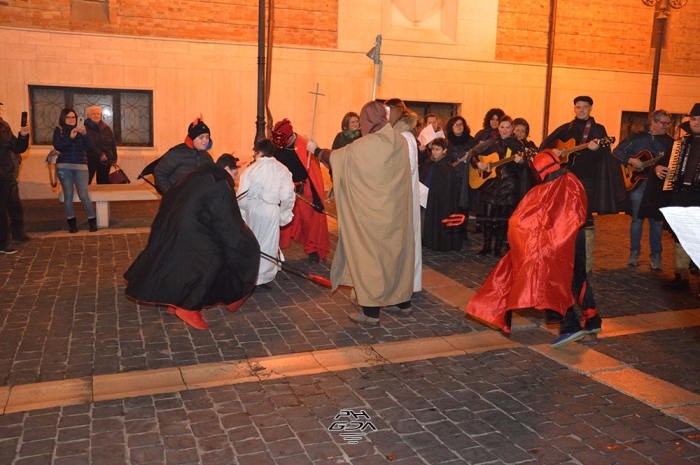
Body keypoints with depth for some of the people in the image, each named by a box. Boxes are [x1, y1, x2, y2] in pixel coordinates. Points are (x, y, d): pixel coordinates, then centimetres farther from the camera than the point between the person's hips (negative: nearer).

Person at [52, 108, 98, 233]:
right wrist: (70, 137, -20)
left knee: (83, 195, -6)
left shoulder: (81, 130, 10)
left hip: (80, 167, 0)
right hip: (64, 167, 0)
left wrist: (84, 134, -18)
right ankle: (72, 223, 13)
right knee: (68, 195, 3)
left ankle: (92, 221, 6)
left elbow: (89, 147, -2)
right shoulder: (59, 131, 6)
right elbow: (57, 146, -9)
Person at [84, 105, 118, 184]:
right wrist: (99, 154, -22)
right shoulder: (85, 128, -3)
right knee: (86, 182, -6)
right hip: (91, 159, -5)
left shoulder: (106, 128, 14)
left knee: (103, 182, 7)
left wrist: (114, 158, 6)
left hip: (105, 161, 5)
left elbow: (113, 144, 15)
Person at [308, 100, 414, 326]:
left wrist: (316, 149, 17)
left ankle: (371, 312, 7)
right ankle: (403, 299, 31)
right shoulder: (400, 142, 0)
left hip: (372, 213, -6)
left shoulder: (365, 145, -17)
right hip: (396, 212, 6)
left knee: (369, 253, 2)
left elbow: (335, 157, -2)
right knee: (396, 248, 18)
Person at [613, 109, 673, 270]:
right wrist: (631, 160, -17)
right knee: (637, 219, 5)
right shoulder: (637, 137, 2)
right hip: (637, 181, -1)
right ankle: (634, 253, 15)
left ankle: (656, 255, 11)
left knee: (656, 220, 4)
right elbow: (617, 151, -1)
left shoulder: (669, 141, 6)